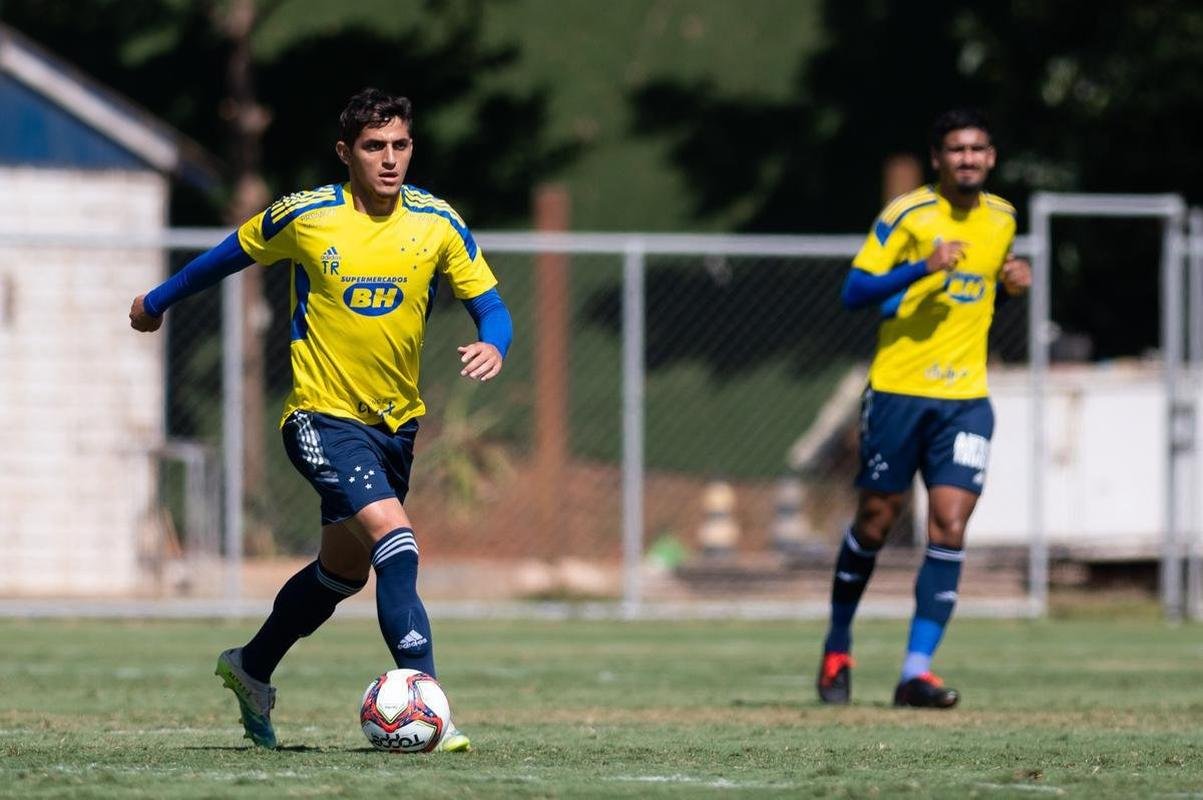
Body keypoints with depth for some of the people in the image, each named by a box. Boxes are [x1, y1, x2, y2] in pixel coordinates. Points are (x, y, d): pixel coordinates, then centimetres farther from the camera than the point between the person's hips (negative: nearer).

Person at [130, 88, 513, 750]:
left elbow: (490, 307, 0)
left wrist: (492, 347, -23)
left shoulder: (437, 222, -5)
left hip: (396, 421, 5)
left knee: (345, 566, 20)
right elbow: (232, 254, 7)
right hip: (323, 416, -5)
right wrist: (158, 300, 20)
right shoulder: (305, 217, -11)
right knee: (394, 537, -25)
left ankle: (252, 669, 44)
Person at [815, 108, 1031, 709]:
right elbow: (854, 292, -11)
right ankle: (837, 647, 27)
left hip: (966, 396, 3)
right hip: (898, 389, -3)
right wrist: (923, 268, -24)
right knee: (875, 521, 5)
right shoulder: (908, 215, -7)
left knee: (949, 527, -10)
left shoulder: (1002, 218, 9)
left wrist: (1011, 284, 2)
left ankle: (917, 671, -8)